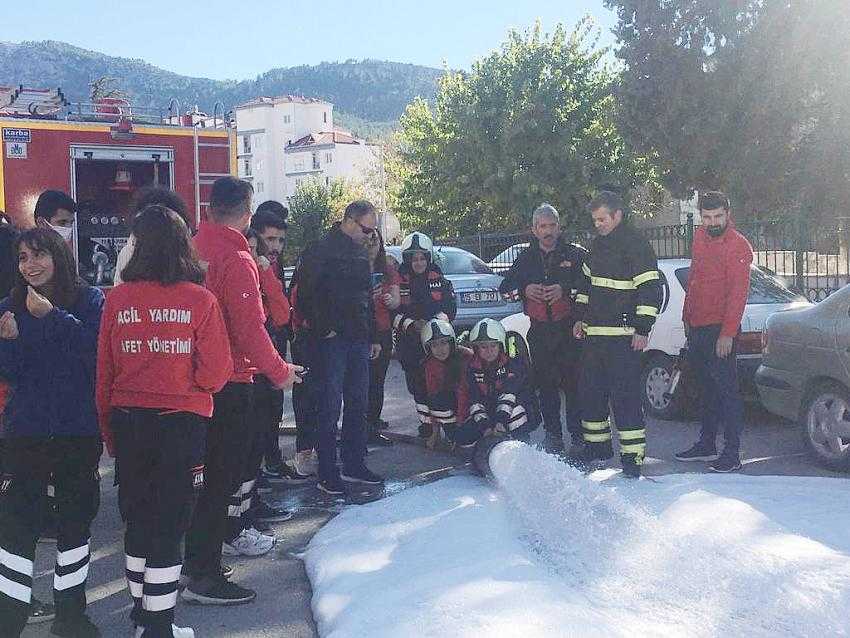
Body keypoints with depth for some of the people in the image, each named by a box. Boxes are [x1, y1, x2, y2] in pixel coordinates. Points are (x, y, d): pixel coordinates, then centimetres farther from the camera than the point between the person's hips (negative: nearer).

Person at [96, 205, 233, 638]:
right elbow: (215, 373, -12)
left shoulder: (117, 299, -5)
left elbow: (104, 372, 0)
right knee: (169, 522, 7)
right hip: (182, 421, -3)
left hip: (127, 420, 3)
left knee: (137, 517, 18)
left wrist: (108, 431, 11)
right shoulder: (200, 300, -11)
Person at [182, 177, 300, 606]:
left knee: (208, 471, 19)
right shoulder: (236, 260, -17)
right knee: (222, 476, 0)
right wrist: (280, 372, -7)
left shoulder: (194, 250, 6)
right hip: (229, 382, -8)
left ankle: (194, 559, 31)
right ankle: (203, 576, 5)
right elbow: (250, 328, -19)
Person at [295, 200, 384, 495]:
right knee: (329, 408, -4)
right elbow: (305, 296, -13)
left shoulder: (361, 252, 16)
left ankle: (354, 465, 22)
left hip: (359, 340, 8)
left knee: (358, 405, 12)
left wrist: (373, 337, 19)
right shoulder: (321, 250, -9)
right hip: (331, 341, -8)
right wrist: (324, 329, -15)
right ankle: (327, 473, 3)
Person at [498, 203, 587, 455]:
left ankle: (578, 434, 1)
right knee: (546, 384, 7)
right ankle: (553, 434, 16)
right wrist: (524, 289, -6)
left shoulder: (575, 254, 3)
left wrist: (565, 289, -21)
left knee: (574, 382, -6)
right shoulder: (526, 258, 13)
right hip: (540, 330, 3)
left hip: (570, 328, -3)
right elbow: (504, 287, 14)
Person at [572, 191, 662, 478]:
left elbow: (651, 289, -14)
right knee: (590, 390, 13)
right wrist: (581, 317, 20)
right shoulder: (598, 244, 16)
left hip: (623, 336, -9)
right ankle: (597, 447, 26)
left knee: (624, 395, -9)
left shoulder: (636, 246, -10)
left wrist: (642, 330, -16)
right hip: (594, 334, 9)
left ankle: (632, 456, -5)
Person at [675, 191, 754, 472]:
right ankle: (706, 444, 27)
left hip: (719, 329, -8)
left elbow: (738, 292, -18)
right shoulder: (700, 237, 12)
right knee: (706, 388, 17)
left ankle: (732, 454, -1)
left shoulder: (738, 245, -12)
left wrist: (727, 333, -22)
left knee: (726, 390, -5)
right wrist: (687, 316, 20)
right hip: (696, 326, 8)